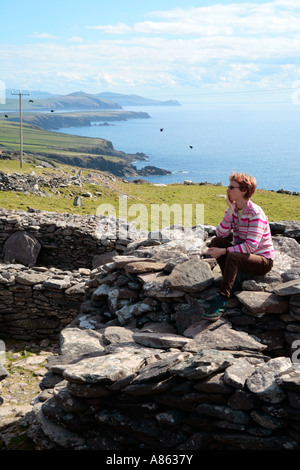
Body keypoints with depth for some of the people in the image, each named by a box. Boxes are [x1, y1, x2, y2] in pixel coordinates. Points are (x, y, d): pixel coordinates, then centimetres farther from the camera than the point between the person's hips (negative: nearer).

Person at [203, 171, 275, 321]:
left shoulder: (255, 213, -22)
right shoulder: (234, 209, 2)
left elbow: (251, 246, -29)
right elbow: (221, 234, -8)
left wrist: (224, 251, -30)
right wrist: (230, 211, -18)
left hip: (262, 261, -8)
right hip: (242, 253, 8)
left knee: (232, 256, -35)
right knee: (216, 241, -10)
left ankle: (222, 300, -33)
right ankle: (232, 282, -9)